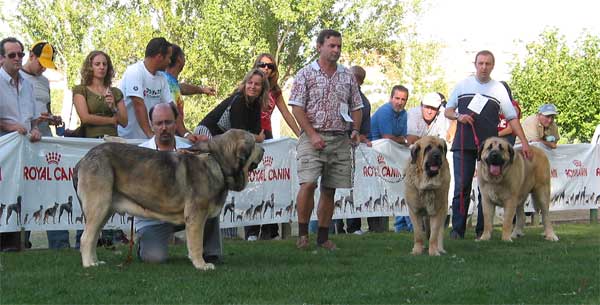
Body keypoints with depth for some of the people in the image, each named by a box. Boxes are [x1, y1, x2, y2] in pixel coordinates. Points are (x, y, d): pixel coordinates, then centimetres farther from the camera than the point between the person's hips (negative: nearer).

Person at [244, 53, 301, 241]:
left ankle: (269, 231, 0)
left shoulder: (274, 91, 15)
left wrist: (301, 136, 10)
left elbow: (287, 115, 15)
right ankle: (251, 232, -7)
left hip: (266, 136, 4)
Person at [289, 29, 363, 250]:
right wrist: (312, 135, -14)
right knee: (308, 184, -18)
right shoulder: (306, 74, 1)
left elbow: (356, 107, 17)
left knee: (329, 190, 6)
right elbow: (296, 108, -5)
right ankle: (302, 233, -6)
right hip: (313, 138, -4)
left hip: (341, 140, 4)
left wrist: (355, 130, -1)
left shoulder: (348, 76, 14)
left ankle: (323, 237, 13)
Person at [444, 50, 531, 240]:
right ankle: (457, 229, 1)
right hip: (463, 144, 0)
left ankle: (483, 230, 8)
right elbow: (447, 111, 15)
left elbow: (512, 118, 7)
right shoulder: (462, 85, 10)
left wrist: (524, 142, -2)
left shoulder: (499, 89, 9)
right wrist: (458, 116, -7)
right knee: (461, 187, -3)